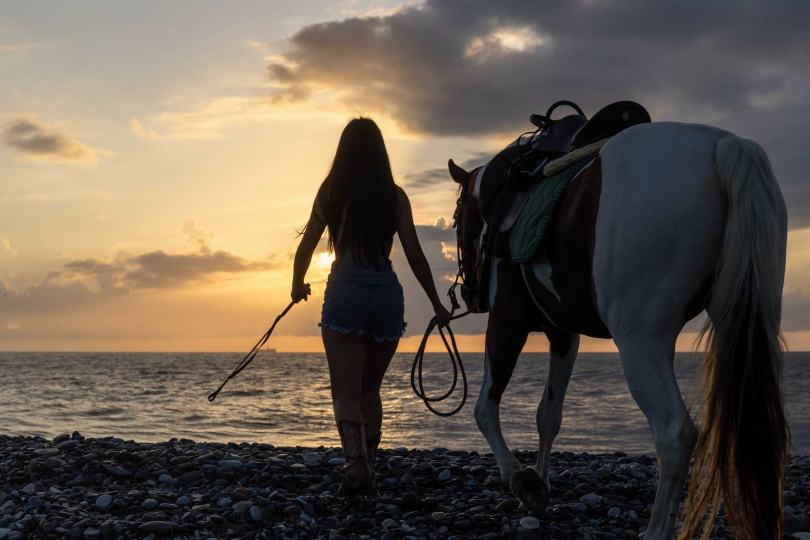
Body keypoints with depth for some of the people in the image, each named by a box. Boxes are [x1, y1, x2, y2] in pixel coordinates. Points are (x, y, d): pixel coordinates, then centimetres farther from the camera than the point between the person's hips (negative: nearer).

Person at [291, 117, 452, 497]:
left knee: (346, 391, -3)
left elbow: (306, 247, 8)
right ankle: (366, 470, 21)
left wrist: (298, 286, 26)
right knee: (370, 390, 17)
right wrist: (437, 305, 11)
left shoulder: (330, 192, 3)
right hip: (387, 291, 2)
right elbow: (415, 256, 3)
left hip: (345, 289, -2)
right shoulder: (395, 195, 4)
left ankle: (356, 464, -24)